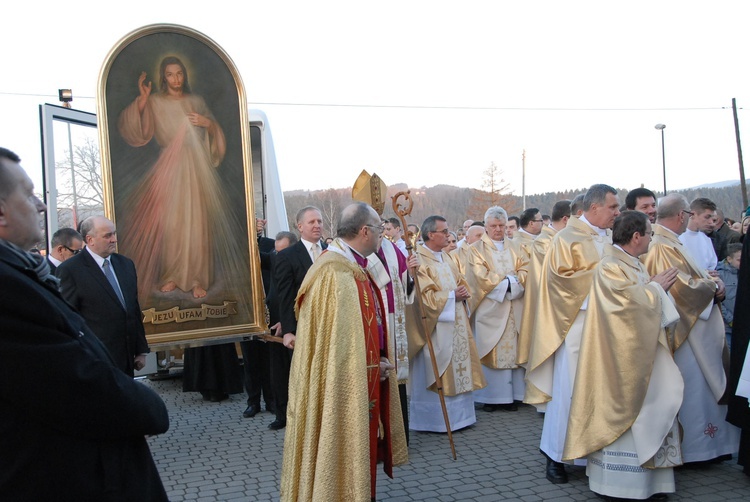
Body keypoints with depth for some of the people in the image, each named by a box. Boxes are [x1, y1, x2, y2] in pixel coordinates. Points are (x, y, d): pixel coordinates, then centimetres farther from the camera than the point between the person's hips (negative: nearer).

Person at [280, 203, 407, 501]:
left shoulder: (354, 267, 8)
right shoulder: (335, 274, -23)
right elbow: (336, 340, -24)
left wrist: (378, 362, 2)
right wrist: (373, 366, -13)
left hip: (363, 379, 10)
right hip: (343, 386, -9)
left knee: (358, 449, 21)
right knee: (344, 450, 6)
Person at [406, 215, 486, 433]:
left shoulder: (446, 258, 14)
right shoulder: (419, 260, -14)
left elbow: (461, 282, 18)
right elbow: (425, 295, -20)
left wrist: (463, 291, -4)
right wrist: (452, 295, -16)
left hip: (455, 323, 9)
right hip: (434, 325, -9)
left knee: (458, 368, 13)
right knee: (435, 371, -2)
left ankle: (457, 414, 25)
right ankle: (434, 419, 10)